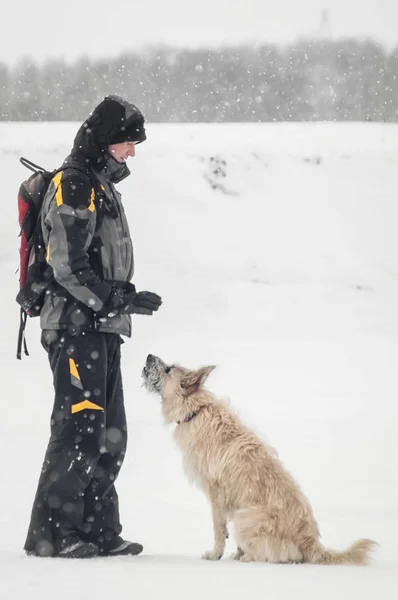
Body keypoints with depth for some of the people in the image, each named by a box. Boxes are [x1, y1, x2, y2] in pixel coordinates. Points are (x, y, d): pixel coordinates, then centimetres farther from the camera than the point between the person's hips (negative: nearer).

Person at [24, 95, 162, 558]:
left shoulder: (101, 186, 20)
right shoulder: (73, 186, -12)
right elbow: (68, 267, -19)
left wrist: (123, 301, 18)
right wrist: (121, 300, -17)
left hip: (101, 329, 10)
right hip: (76, 327, -10)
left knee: (109, 435, 10)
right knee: (80, 427, -12)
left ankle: (97, 531, 15)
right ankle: (50, 534, -8)